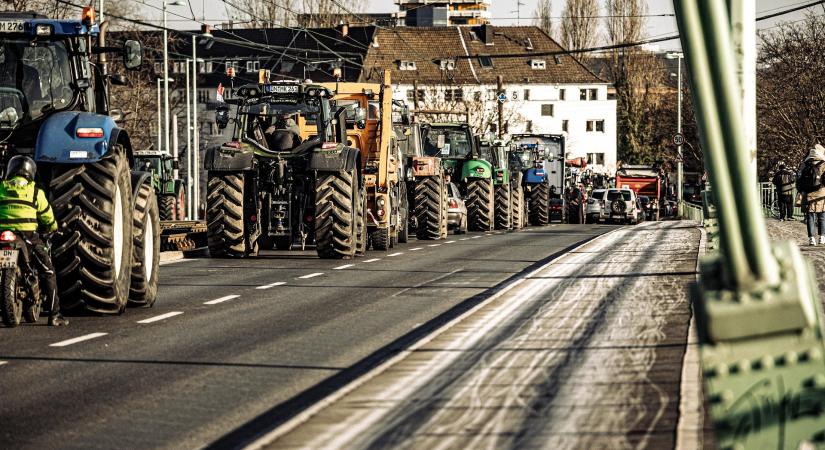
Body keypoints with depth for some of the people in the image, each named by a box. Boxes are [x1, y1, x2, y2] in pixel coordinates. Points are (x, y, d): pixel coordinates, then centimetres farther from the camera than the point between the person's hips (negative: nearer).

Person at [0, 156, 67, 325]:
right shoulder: (35, 191, 8)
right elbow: (48, 218, 14)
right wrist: (53, 229, 34)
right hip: (29, 235, -2)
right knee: (48, 272, 7)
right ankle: (54, 315, 1)